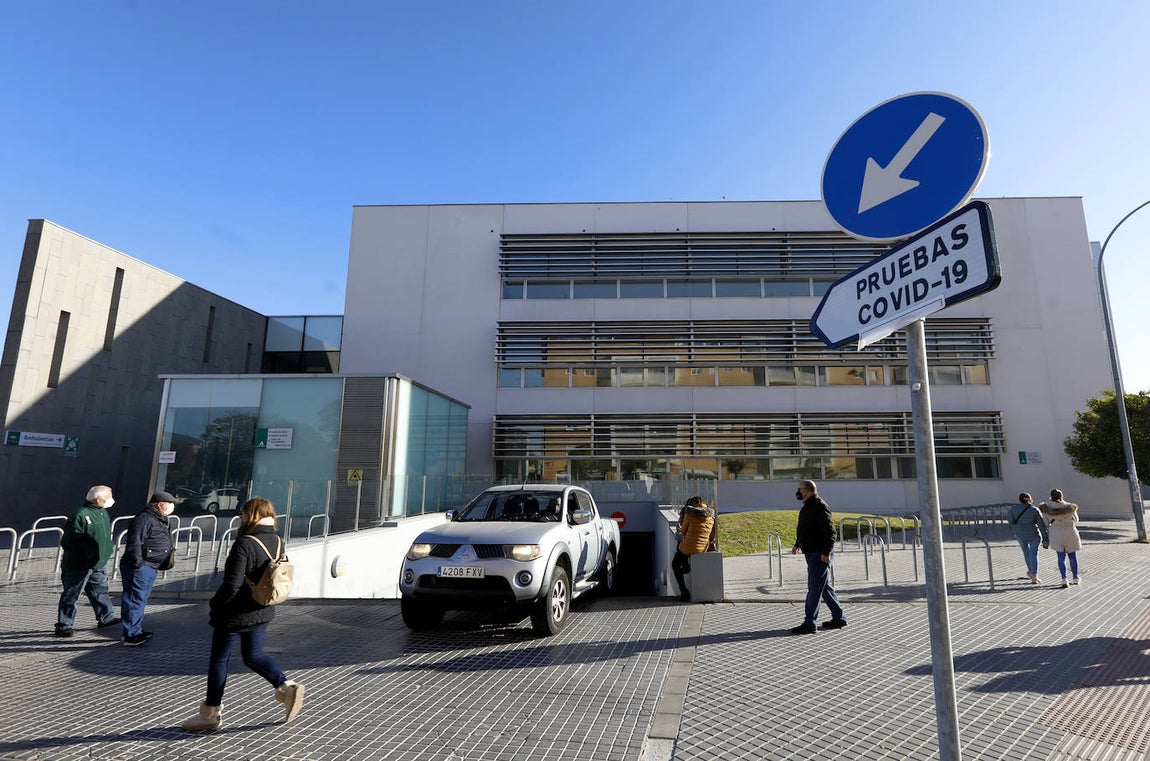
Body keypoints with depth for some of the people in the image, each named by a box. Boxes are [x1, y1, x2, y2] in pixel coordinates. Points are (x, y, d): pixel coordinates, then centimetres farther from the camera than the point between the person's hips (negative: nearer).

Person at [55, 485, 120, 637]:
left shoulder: (102, 512, 6)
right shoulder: (80, 515, -23)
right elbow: (67, 542, -22)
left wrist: (105, 552, 16)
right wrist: (89, 552, -24)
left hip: (98, 564, 9)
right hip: (78, 565, -9)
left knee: (100, 590, 17)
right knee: (71, 595, 5)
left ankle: (106, 617, 27)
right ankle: (63, 626, 17)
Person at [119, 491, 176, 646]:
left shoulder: (157, 520, 19)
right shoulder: (144, 519, -16)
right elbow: (134, 544, -22)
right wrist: (138, 564, -23)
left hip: (150, 568, 11)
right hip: (140, 568, -11)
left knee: (141, 599, 19)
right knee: (135, 600, -5)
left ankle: (136, 631, 30)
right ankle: (131, 635, -1)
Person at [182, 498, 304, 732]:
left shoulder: (244, 544, -23)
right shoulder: (277, 543, 0)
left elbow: (231, 585, -24)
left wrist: (214, 605, -7)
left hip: (234, 615, -7)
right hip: (263, 613, 7)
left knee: (218, 660, 13)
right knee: (253, 656, 22)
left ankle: (210, 714, 27)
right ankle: (287, 686, 7)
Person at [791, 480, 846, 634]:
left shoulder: (820, 506, -17)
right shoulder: (807, 506, 15)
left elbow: (830, 530, -22)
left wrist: (826, 552, -24)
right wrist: (797, 545, 22)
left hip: (820, 554, -10)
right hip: (812, 552, 10)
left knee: (814, 588, -7)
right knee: (824, 587, 17)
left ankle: (809, 623, -4)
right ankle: (839, 618, 27)